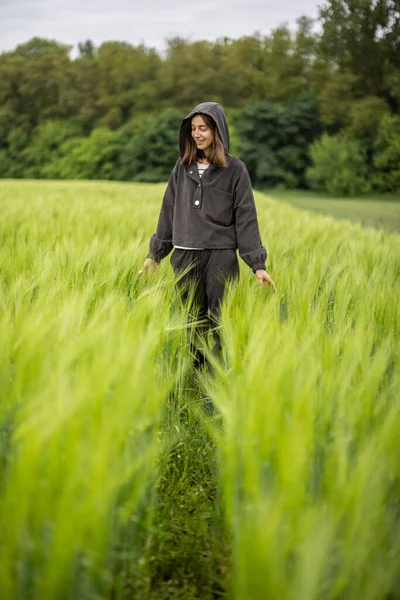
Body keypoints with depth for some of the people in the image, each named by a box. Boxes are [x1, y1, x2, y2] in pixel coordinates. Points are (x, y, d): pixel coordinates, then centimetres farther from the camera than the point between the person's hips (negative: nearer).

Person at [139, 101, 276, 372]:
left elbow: (246, 217, -3)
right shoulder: (183, 167, 9)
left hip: (221, 255, -3)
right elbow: (168, 211, 14)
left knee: (218, 323, -3)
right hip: (184, 256, 3)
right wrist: (155, 253, 13)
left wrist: (258, 263, -9)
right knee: (193, 320, 9)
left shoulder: (234, 169, -1)